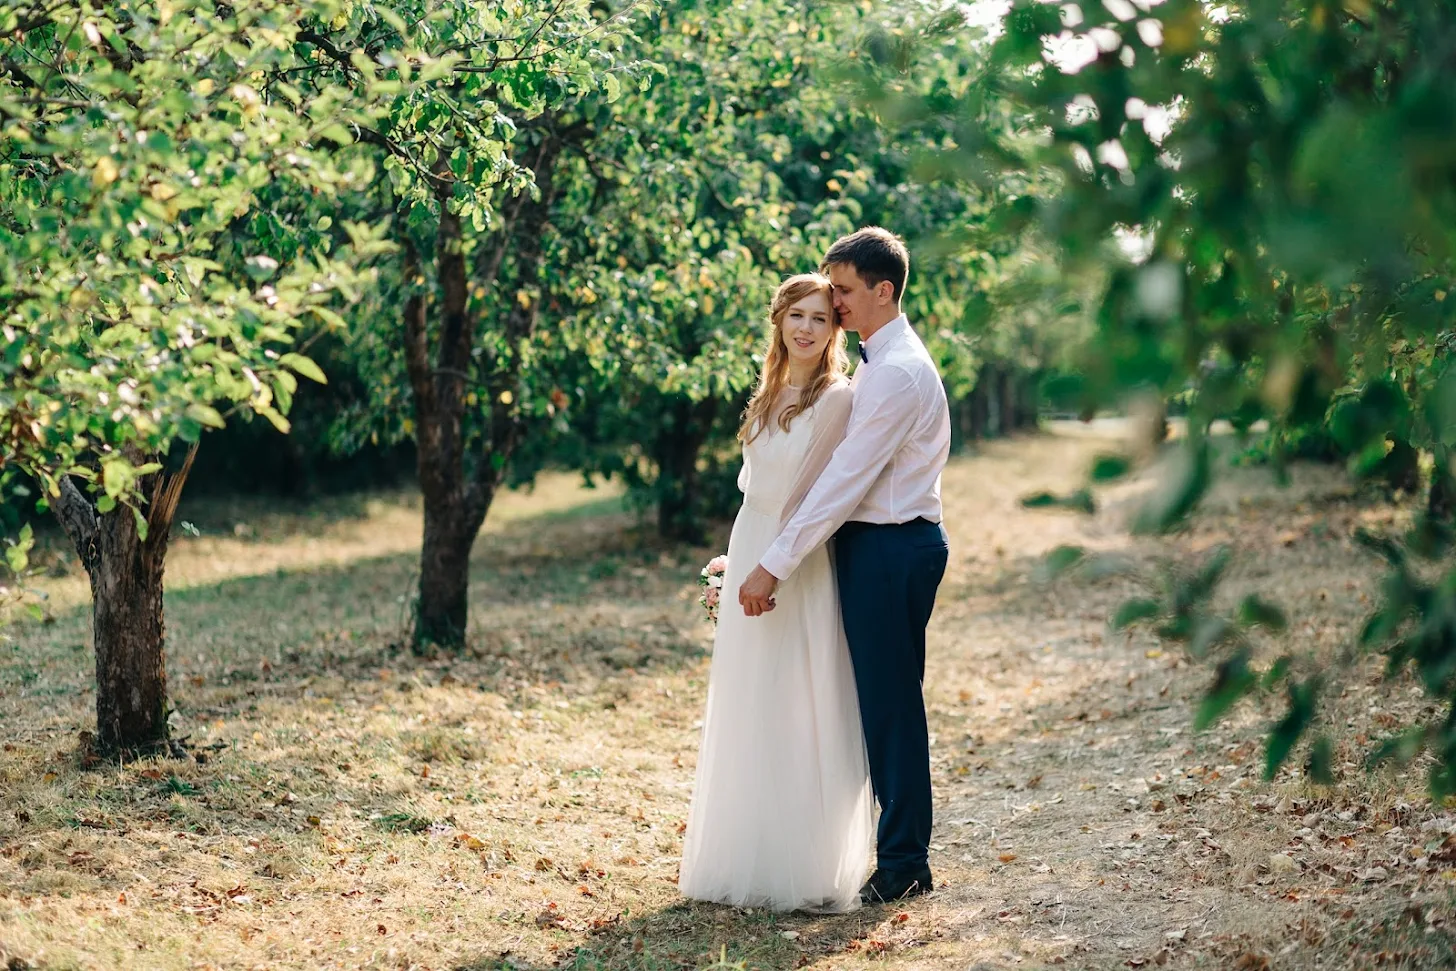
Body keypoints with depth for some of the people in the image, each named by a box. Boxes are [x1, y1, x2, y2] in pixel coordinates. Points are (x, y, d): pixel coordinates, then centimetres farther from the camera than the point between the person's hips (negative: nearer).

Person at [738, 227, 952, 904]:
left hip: (891, 549, -10)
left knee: (890, 702, -4)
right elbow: (850, 472, 19)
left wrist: (774, 566, -20)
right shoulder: (879, 360, 16)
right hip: (875, 544, 10)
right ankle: (901, 850, 23)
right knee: (883, 699, 14)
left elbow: (845, 480, -21)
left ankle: (904, 863, 5)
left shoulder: (897, 372, -18)